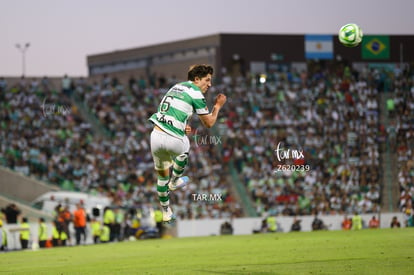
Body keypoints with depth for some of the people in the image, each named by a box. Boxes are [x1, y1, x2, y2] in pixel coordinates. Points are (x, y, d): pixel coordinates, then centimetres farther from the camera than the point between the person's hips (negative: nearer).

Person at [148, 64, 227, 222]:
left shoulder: (176, 87, 19)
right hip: (173, 140, -6)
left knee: (162, 176, 22)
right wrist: (218, 106, 18)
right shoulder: (195, 93, -4)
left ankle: (166, 213, 31)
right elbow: (209, 123, 3)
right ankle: (175, 181, 43)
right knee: (184, 150, 33)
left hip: (156, 135, 6)